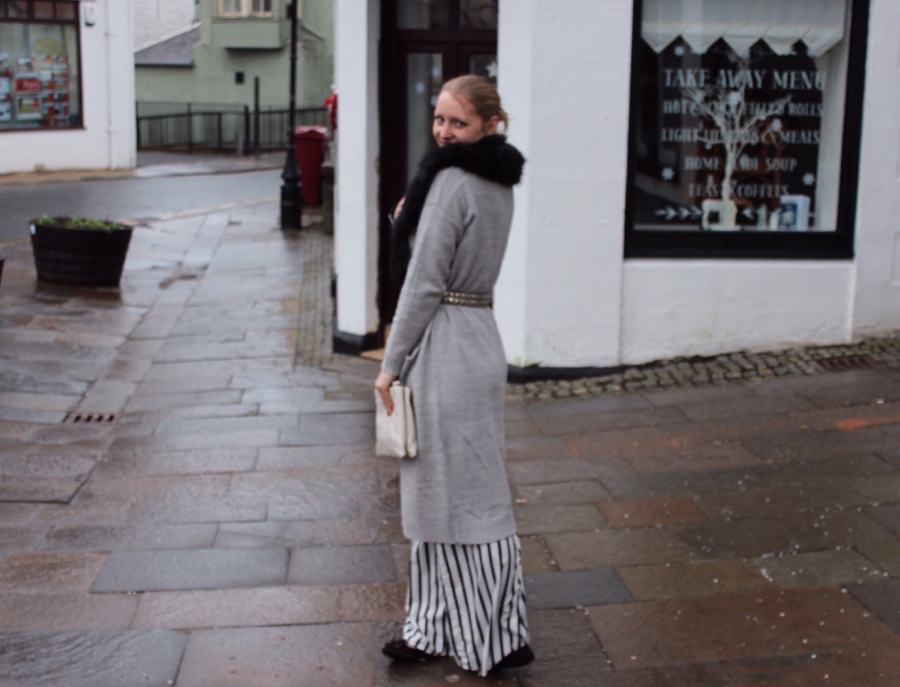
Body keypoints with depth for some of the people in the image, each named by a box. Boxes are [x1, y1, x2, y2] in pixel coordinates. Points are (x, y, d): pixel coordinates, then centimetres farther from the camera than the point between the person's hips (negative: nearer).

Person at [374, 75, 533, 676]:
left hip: (446, 348, -10)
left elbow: (424, 281, -17)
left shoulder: (452, 181, -16)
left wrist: (391, 363, -12)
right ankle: (440, 630, 25)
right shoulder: (498, 182, 13)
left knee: (463, 495, -1)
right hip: (478, 337, 10)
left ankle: (498, 638, 9)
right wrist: (411, 220, 6)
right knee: (440, 491, 15)